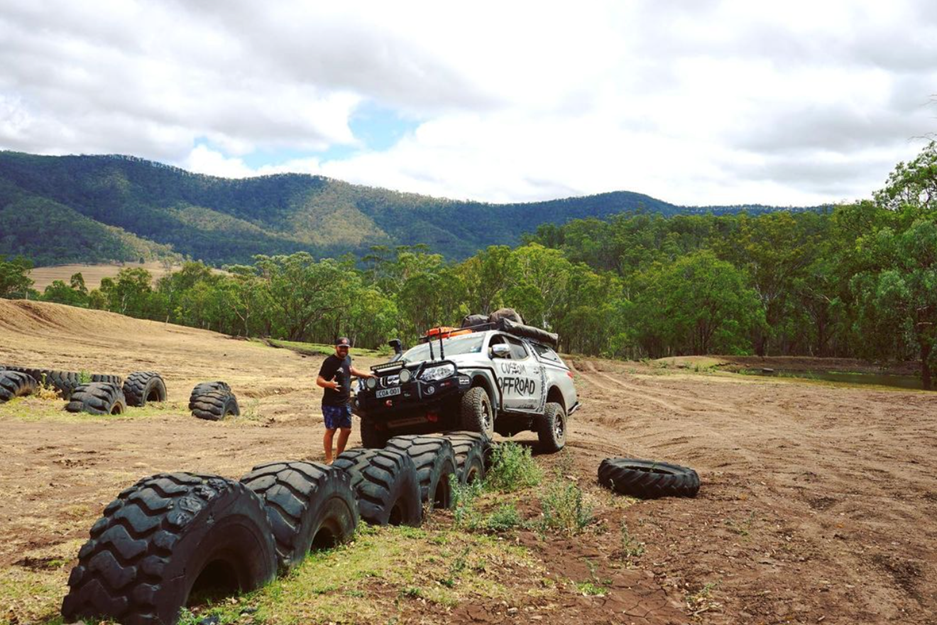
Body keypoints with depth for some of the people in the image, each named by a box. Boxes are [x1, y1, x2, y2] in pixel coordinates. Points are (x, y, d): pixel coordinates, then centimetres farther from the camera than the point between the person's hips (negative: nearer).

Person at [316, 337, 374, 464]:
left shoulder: (347, 358, 9)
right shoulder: (330, 361, -15)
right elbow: (319, 380, -19)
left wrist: (366, 374, 37)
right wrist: (329, 384, -39)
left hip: (345, 403, 8)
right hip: (331, 404, -8)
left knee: (346, 430, 13)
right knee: (330, 431, -1)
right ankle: (329, 460, 7)